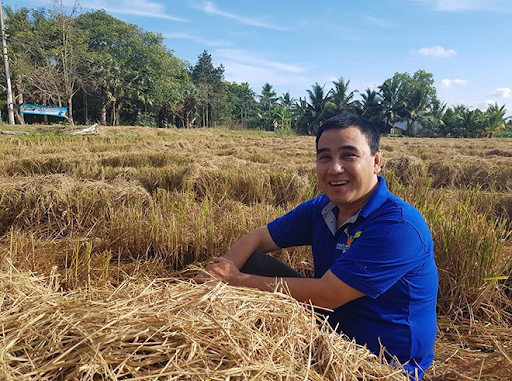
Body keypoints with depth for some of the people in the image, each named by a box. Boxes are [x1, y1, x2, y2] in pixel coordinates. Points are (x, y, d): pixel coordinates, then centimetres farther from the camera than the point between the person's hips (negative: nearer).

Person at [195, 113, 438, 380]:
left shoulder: (398, 225, -27)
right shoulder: (321, 208, -5)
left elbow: (325, 295, -28)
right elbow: (257, 238, 1)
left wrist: (239, 280, -20)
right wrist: (215, 276, -18)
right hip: (331, 332, 6)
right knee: (253, 263, -4)